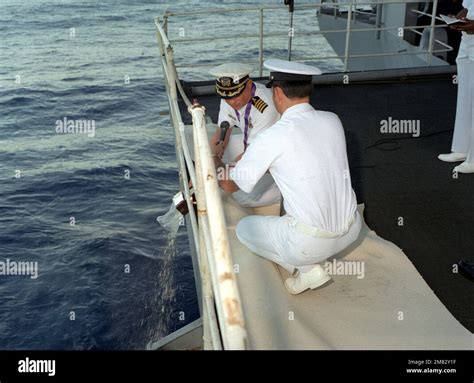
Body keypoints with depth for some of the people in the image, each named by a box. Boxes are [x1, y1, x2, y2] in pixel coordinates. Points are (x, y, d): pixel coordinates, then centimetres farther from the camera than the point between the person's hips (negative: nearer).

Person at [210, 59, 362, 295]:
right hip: (352, 231, 6)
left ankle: (305, 269, 7)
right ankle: (309, 263, 22)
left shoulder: (272, 138, -16)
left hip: (311, 243, -6)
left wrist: (214, 159, 19)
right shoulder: (332, 121, 1)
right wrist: (256, 160, 28)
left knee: (244, 228, 20)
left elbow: (230, 185, -3)